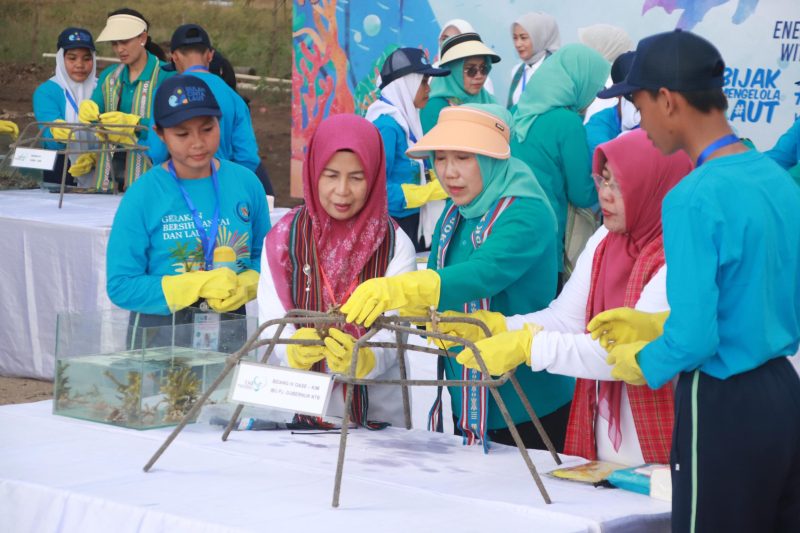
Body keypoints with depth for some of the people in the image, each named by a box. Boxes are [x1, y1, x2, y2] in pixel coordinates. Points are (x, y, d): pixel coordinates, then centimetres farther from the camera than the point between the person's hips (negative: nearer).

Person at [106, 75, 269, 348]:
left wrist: (244, 286, -10)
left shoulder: (246, 183, 3)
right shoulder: (142, 196, -8)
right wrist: (199, 286, -18)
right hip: (159, 333, -2)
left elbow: (264, 256, 12)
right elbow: (120, 286, -10)